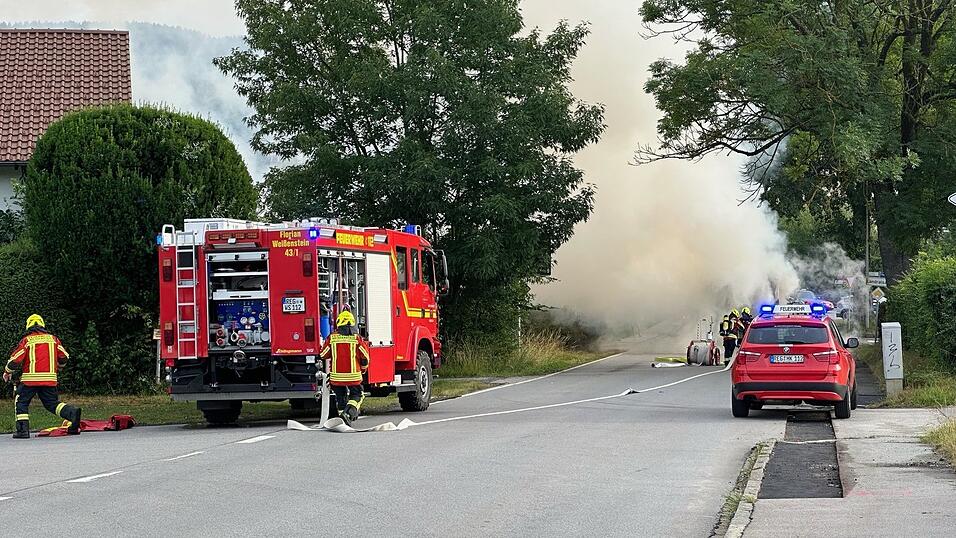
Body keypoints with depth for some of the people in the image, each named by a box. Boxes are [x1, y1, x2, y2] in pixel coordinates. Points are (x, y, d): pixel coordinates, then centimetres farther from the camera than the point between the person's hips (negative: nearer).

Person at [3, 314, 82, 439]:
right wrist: (56, 366, 33)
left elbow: (15, 359, -3)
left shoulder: (26, 340, 1)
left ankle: (23, 430, 1)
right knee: (52, 403, 12)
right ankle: (72, 413, -13)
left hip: (30, 378, -3)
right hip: (50, 378, 3)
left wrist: (7, 371, 15)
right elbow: (64, 357, 12)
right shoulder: (53, 339, 11)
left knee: (21, 402, 12)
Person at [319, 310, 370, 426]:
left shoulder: (332, 338, -2)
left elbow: (323, 356, 4)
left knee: (341, 397, 18)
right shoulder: (357, 339, -4)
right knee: (357, 395, 14)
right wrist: (363, 369, 18)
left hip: (336, 377, 1)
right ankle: (349, 412, -10)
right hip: (353, 376, -1)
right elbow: (365, 357, -1)